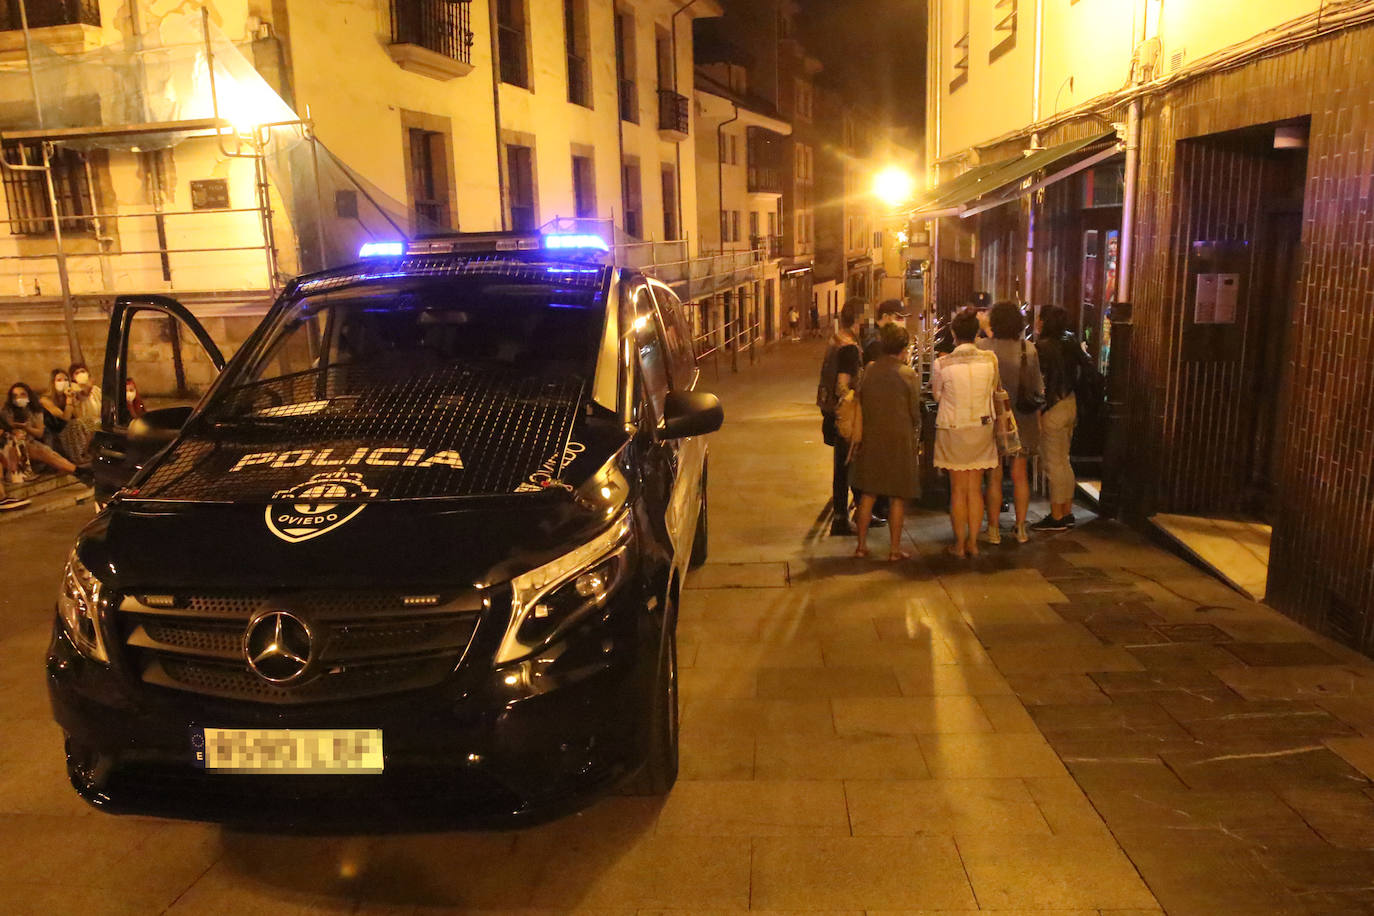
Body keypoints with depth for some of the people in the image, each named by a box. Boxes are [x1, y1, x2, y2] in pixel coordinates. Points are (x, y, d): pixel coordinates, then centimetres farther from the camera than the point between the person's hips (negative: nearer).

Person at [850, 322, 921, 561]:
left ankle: (861, 545, 15)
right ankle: (895, 548, 9)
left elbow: (860, 402, 6)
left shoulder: (868, 370, -1)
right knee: (897, 497, 6)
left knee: (868, 493, 12)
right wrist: (913, 429, 14)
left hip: (870, 438, 3)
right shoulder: (908, 374, -10)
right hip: (899, 441, -3)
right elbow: (915, 412, -5)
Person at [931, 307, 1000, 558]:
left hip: (953, 429, -2)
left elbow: (937, 394, 0)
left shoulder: (942, 364, -14)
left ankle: (960, 544, 13)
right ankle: (973, 542, 17)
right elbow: (993, 389, 7)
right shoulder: (990, 359, -7)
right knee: (975, 488, 12)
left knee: (958, 489, 8)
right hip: (981, 427, 2)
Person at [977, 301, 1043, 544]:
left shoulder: (983, 347, -13)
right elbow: (1038, 389, 2)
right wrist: (1037, 420, 12)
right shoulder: (1028, 349, -4)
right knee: (1019, 474, 12)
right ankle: (1021, 528, 18)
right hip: (1022, 419, 2)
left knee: (994, 476, 6)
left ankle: (994, 529, 11)